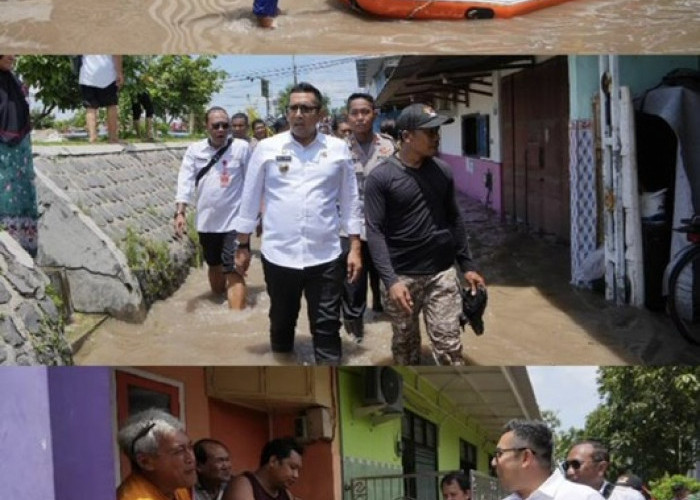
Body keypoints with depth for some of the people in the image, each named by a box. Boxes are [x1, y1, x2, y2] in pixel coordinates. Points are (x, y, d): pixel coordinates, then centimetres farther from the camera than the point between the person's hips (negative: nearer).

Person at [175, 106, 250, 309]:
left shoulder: (241, 147, -7)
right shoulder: (194, 150, 0)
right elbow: (185, 181, -5)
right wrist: (180, 212, -17)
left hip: (235, 220, -3)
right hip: (207, 221, 4)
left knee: (234, 272, -11)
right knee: (214, 266, 21)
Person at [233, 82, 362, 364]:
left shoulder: (338, 149, 2)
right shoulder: (267, 148, 1)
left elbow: (350, 202, 6)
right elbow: (250, 200, 7)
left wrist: (355, 248, 3)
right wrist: (243, 247, 8)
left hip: (325, 257, 0)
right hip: (278, 255, 1)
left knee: (327, 328, 2)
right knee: (281, 322, 16)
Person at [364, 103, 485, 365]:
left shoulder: (442, 171, 4)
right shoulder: (380, 177, -10)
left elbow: (454, 220, 13)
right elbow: (375, 232, -13)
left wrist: (467, 265, 10)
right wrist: (390, 280, -22)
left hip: (442, 273, 3)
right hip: (402, 276, -2)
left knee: (449, 345, 1)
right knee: (405, 344, 12)